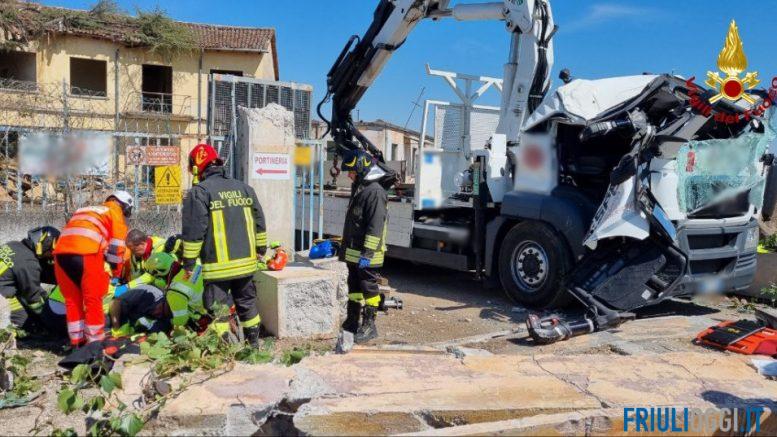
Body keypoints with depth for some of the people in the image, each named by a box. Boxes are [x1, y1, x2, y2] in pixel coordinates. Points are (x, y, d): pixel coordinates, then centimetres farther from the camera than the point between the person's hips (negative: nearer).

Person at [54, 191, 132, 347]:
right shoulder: (115, 213, 15)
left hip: (61, 252, 6)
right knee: (93, 299, 3)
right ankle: (95, 342, 6)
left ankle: (77, 341, 19)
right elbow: (117, 246, 8)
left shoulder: (86, 210, 36)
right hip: (86, 252, -6)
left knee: (72, 299, 15)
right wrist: (117, 272, 17)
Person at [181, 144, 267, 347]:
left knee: (218, 309, 3)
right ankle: (254, 343, 28)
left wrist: (189, 262, -5)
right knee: (247, 303, 18)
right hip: (246, 262, 6)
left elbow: (193, 231, -12)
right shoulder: (244, 188, 10)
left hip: (218, 266, -6)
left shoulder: (199, 192, -9)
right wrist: (260, 249, 23)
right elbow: (259, 222, 14)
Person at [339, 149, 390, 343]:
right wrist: (345, 247, 23)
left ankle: (369, 325, 8)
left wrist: (367, 252, -25)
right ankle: (352, 321, 28)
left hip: (367, 254, -10)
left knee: (369, 288, 0)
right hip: (353, 252, 10)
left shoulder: (375, 192, -17)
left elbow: (376, 226, -23)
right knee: (354, 287, 17)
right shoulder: (358, 188, 14)